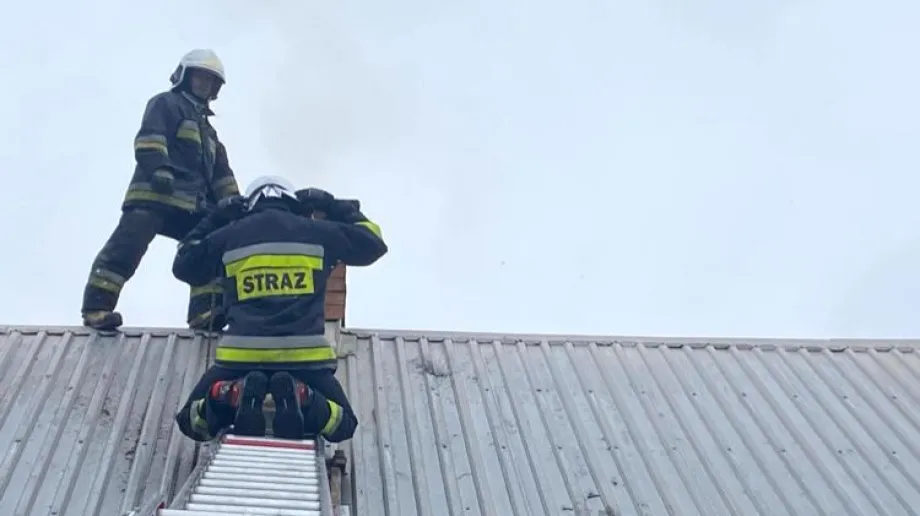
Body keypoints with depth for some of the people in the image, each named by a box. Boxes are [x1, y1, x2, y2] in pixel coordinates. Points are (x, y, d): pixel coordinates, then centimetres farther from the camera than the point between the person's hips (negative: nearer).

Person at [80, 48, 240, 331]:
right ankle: (96, 307, -21)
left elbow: (221, 173, 32)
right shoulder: (165, 103, 11)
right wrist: (157, 169, -25)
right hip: (154, 193, -8)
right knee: (127, 246, -18)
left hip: (192, 203, 8)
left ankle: (206, 313, -5)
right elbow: (149, 137, -8)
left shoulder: (208, 130, 35)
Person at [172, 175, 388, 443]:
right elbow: (372, 242, 24)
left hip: (241, 355, 1)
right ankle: (300, 398, -16)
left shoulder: (229, 235, 13)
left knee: (193, 420, 19)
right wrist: (336, 207, 35)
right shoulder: (318, 231, 11)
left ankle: (234, 395, -16)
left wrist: (212, 221, 37)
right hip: (304, 355, 0)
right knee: (341, 424, 17)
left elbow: (183, 265, 28)